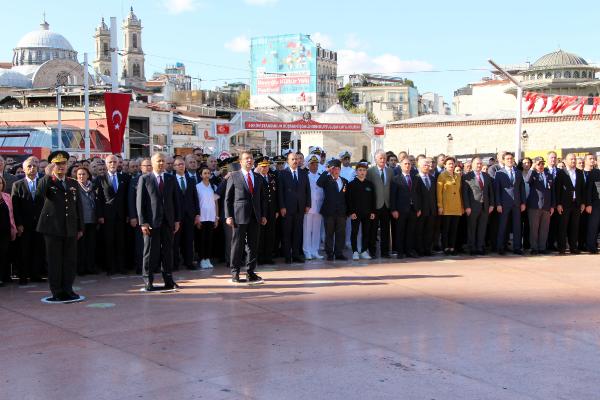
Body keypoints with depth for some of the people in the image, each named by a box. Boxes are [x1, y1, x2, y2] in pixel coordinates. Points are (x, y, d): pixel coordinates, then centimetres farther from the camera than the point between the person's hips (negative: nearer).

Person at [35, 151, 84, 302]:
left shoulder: (73, 183, 12)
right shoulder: (46, 181, 0)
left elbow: (79, 206, 13)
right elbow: (38, 195, -22)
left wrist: (80, 227, 9)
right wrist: (49, 176, -24)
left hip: (71, 228, 4)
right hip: (53, 227, -4)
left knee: (70, 260, 6)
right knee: (54, 261, 2)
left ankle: (67, 289, 17)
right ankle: (57, 292, 9)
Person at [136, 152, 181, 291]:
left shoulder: (171, 179, 10)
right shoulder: (144, 179, 1)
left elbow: (176, 200, 11)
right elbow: (140, 202, -2)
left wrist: (177, 220, 4)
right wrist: (143, 222, -9)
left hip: (168, 221, 3)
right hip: (151, 221, -3)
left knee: (167, 251, 7)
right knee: (150, 252, 1)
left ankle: (168, 280, 13)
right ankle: (148, 281, 8)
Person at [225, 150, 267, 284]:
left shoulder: (258, 178, 14)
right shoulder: (234, 177, 1)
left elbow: (261, 198, 17)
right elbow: (228, 198, -1)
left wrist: (263, 215, 9)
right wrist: (228, 216, -8)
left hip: (255, 217, 4)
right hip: (239, 216, -4)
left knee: (253, 245, 6)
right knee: (237, 245, -1)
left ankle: (250, 273, 13)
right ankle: (235, 273, 7)